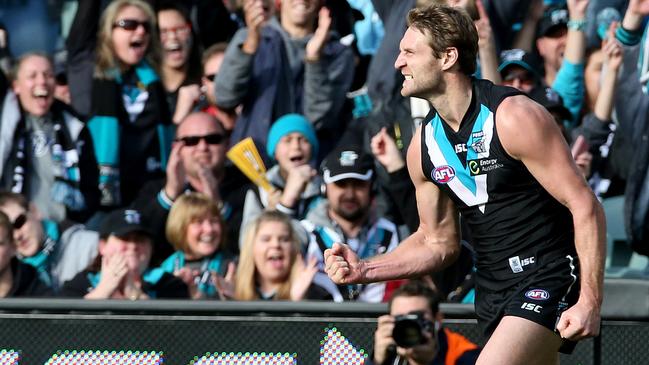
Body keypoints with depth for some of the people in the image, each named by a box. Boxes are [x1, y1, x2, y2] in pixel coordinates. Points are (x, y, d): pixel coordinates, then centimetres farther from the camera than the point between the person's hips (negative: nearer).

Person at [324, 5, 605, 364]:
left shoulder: (514, 118, -16)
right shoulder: (423, 145, 6)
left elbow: (585, 206, -15)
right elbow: (439, 242, 16)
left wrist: (590, 300, -21)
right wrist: (363, 270, 2)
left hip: (548, 278, -8)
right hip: (492, 292, 8)